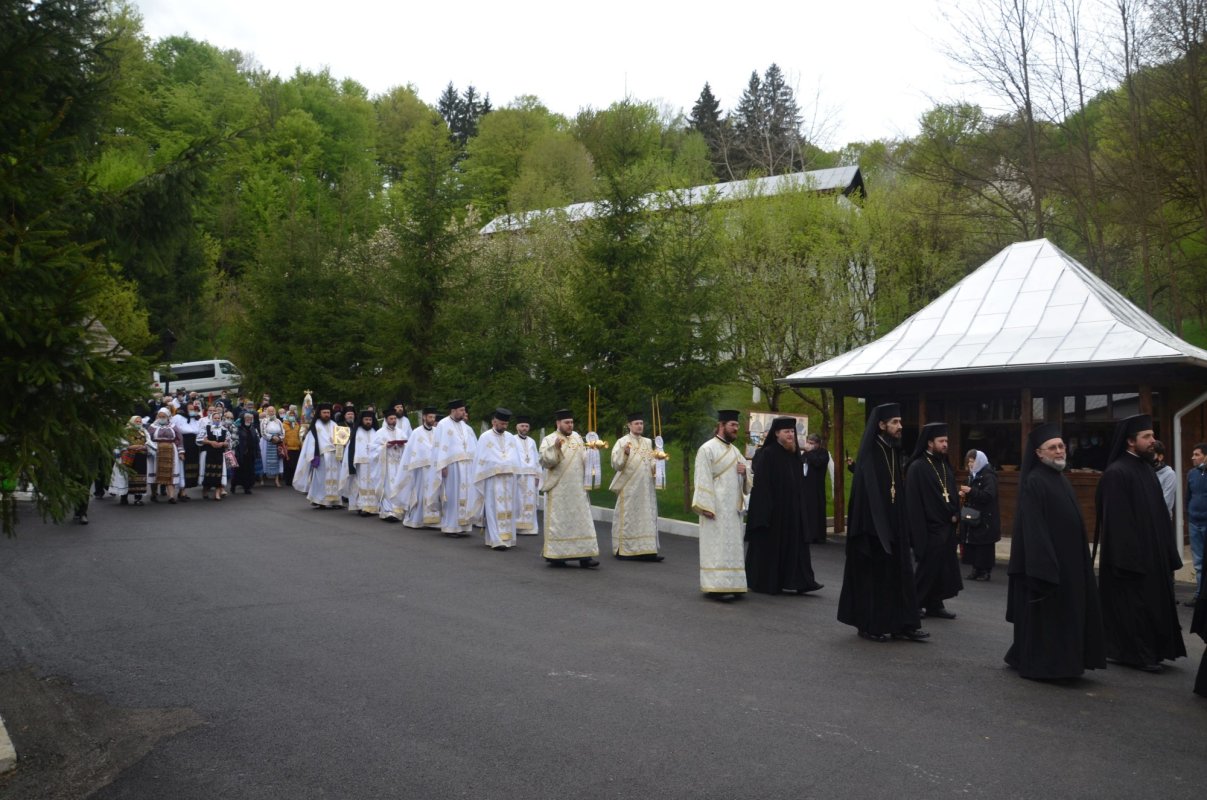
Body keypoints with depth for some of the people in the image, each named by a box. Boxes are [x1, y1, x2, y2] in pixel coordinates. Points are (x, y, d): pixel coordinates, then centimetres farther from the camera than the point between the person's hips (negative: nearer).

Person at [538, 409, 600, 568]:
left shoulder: (577, 438, 14)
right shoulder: (549, 440, 0)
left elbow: (585, 460, 14)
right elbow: (545, 461, -12)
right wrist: (555, 447, -25)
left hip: (577, 489, 4)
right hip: (558, 490, -4)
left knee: (581, 521, 0)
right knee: (558, 521, -1)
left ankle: (584, 555, 0)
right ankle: (554, 555, 8)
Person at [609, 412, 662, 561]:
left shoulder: (648, 443, 14)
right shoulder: (622, 442, -1)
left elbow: (652, 464, 18)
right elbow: (616, 464, -9)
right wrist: (625, 453, -25)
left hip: (646, 487, 5)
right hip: (629, 486, -5)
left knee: (647, 517, 2)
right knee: (627, 517, -1)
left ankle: (647, 549, 3)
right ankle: (623, 549, 6)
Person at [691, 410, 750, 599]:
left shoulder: (735, 451, 15)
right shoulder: (707, 449, -8)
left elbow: (747, 474, 22)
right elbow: (702, 479, -13)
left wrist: (745, 471, -3)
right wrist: (706, 506, -19)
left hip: (733, 507, 8)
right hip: (715, 507, -8)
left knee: (732, 546, 9)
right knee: (717, 546, -7)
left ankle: (730, 584, 16)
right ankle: (715, 586, -3)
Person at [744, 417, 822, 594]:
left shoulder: (795, 455, 9)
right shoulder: (767, 454, -11)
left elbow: (800, 484, 15)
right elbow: (761, 484, -15)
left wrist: (802, 506, 11)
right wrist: (765, 511, -19)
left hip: (792, 509, 7)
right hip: (773, 509, -6)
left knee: (795, 544, 3)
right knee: (769, 545, 2)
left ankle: (799, 581, 4)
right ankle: (765, 583, 13)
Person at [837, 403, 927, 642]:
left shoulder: (893, 451, 10)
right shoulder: (869, 454, -13)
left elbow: (898, 490, 14)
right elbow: (866, 492, -18)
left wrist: (902, 523, 12)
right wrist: (875, 527, -22)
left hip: (894, 523, 8)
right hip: (873, 524, -8)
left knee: (899, 571, 8)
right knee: (872, 573, 2)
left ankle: (902, 624, 13)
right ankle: (868, 625, 13)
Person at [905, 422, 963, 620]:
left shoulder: (945, 466, 12)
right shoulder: (917, 468, -13)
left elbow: (953, 494, 19)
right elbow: (913, 501, -16)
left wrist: (955, 514, 3)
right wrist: (919, 530, -18)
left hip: (947, 527, 7)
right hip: (930, 528, -7)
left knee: (944, 567, 9)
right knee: (928, 567, -1)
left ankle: (935, 604, 19)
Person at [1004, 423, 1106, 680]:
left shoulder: (1062, 480, 13)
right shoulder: (1034, 482, -15)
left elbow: (1071, 522, 18)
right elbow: (1033, 527, -20)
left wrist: (1080, 559, 15)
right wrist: (1043, 565, -24)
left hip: (1067, 560, 9)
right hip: (1045, 559, -9)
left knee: (1066, 613, 14)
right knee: (1044, 615, -2)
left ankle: (1059, 663, 25)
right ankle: (1039, 665, 8)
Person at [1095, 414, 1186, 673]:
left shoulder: (1146, 469, 11)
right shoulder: (1116, 474, -15)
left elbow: (1159, 513, 16)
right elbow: (1115, 518, -18)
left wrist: (1167, 551, 13)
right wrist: (1128, 558, -20)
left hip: (1151, 552, 9)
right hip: (1129, 553, -9)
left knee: (1150, 602, 13)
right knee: (1131, 603, -1)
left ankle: (1151, 651, 23)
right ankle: (1135, 653, 9)